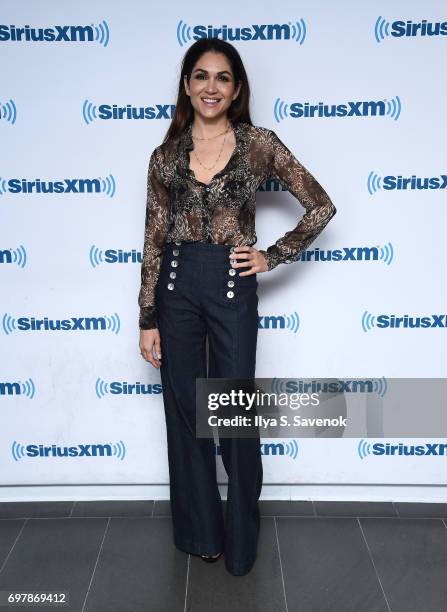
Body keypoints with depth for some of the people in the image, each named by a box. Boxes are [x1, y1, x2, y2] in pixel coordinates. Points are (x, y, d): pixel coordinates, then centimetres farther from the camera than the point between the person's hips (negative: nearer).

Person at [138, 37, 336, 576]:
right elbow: (153, 240, 4)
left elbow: (321, 207, 5)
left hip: (233, 288, -2)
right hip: (176, 287, 3)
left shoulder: (260, 144, 1)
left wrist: (272, 256, -1)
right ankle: (199, 532, 32)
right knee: (185, 414, 11)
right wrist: (147, 320, 2)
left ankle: (240, 541, 29)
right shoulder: (166, 154, 6)